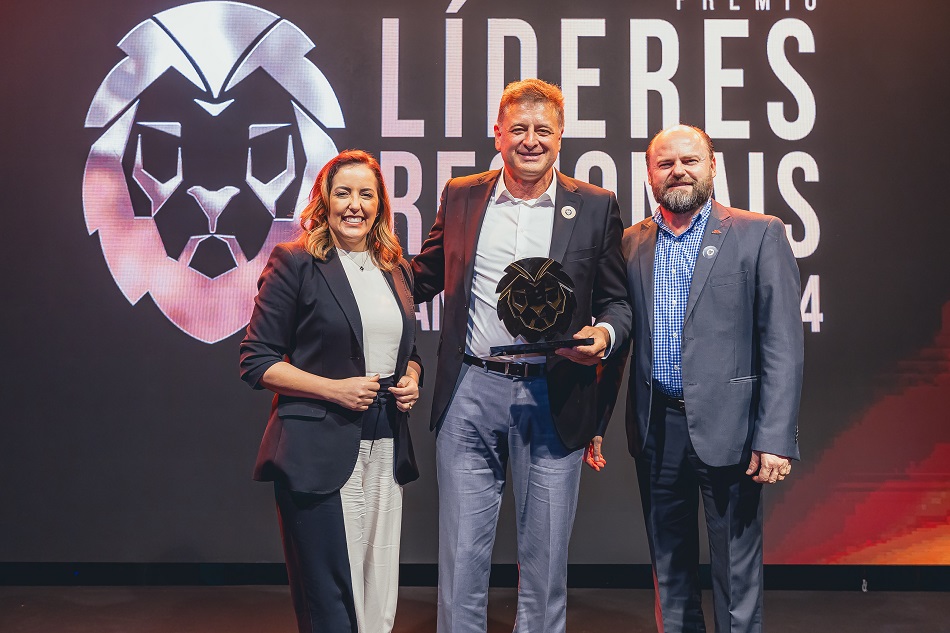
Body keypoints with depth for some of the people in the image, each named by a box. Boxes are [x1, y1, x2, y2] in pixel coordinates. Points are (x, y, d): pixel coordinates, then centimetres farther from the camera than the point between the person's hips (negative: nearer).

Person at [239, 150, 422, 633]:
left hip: (386, 448, 5)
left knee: (379, 594, 11)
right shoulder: (294, 263, -4)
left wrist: (411, 379, 2)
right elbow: (256, 362, -5)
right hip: (318, 451, -5)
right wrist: (334, 388, -15)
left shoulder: (397, 270, 13)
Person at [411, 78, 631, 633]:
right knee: (462, 554, 7)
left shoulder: (596, 207, 3)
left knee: (546, 557, 10)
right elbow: (425, 276, 16)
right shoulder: (460, 197, 8)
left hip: (554, 399, -1)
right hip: (469, 395, 1)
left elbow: (618, 300, 7)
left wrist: (605, 335, -15)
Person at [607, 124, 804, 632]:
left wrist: (775, 437, -14)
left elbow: (782, 345, -7)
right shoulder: (631, 243, 9)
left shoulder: (759, 234, -3)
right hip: (655, 429, 4)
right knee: (669, 567, 16)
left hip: (725, 427, -4)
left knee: (736, 574, 6)